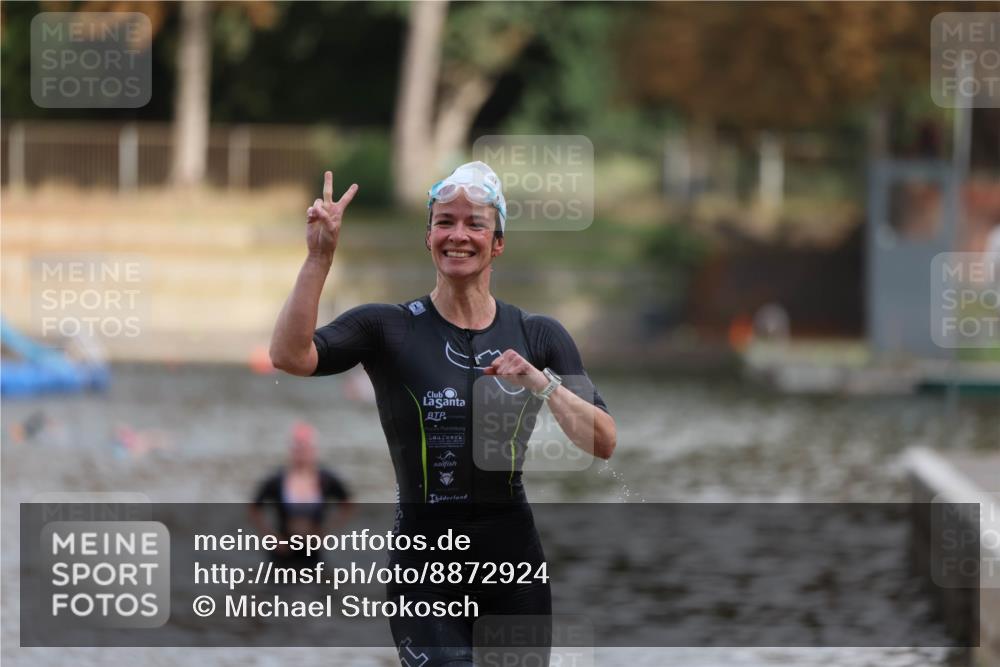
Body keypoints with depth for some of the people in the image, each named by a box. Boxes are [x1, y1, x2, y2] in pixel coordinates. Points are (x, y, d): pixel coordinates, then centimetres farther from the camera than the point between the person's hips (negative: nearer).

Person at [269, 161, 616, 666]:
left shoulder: (538, 337, 6)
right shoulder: (389, 328, -2)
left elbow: (603, 443, -1)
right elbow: (290, 356, -19)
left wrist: (541, 383, -15)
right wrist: (320, 257, -25)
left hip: (515, 568, 3)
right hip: (426, 575, -3)